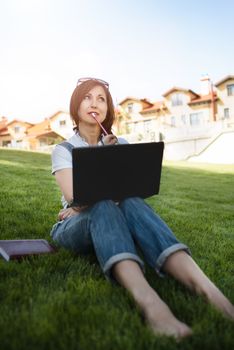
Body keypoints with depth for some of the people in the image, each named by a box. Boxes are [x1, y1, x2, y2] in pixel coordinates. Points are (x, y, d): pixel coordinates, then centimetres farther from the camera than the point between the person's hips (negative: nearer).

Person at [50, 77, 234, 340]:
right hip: (74, 229, -1)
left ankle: (207, 290, -54)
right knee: (103, 208, -36)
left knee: (132, 204, -34)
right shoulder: (63, 150, 4)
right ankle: (147, 300, -63)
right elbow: (74, 197, -12)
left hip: (109, 223, 2)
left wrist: (86, 205, -12)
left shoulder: (120, 144, 11)